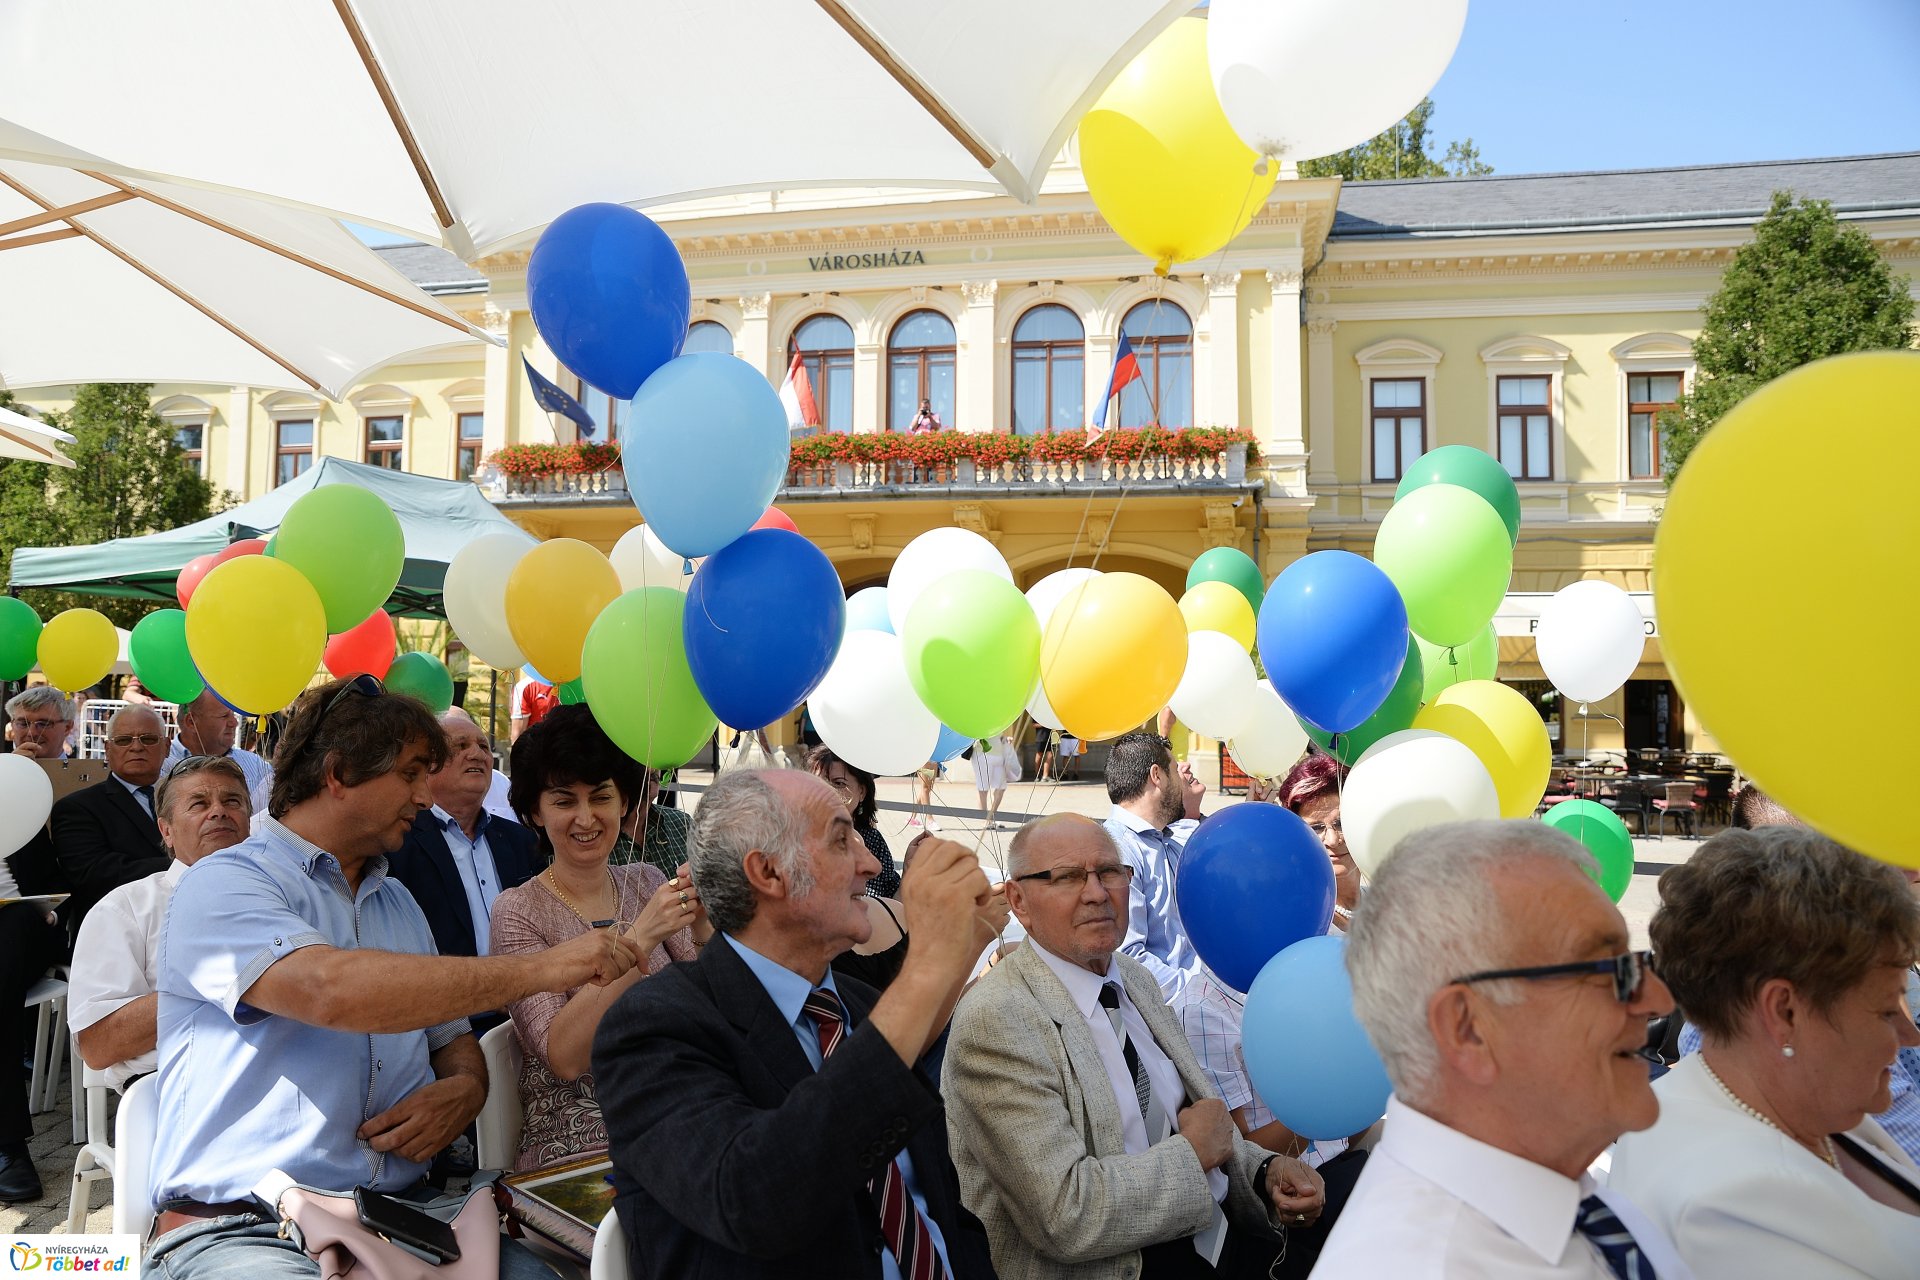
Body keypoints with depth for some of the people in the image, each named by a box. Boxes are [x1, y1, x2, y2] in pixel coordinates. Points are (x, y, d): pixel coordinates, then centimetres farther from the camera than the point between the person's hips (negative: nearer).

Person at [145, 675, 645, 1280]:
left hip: (400, 1217, 5)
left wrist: (464, 1090, -4)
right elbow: (331, 990, -25)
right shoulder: (222, 885, -6)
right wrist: (540, 968, -23)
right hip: (241, 1229, -5)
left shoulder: (397, 902, 18)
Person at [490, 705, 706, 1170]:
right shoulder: (518, 911, -5)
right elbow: (562, 1058, -17)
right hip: (575, 1142, -5)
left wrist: (702, 932, -17)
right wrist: (639, 940, -25)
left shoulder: (647, 882, 8)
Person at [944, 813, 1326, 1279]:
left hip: (1210, 1242, 8)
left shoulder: (1137, 979, 8)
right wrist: (1195, 1150, -12)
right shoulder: (995, 1020, -18)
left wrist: (1264, 1173, -5)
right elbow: (1066, 1215, -24)